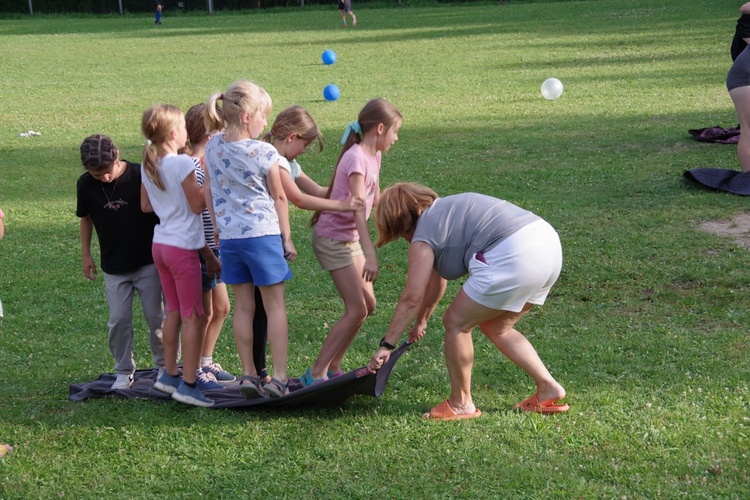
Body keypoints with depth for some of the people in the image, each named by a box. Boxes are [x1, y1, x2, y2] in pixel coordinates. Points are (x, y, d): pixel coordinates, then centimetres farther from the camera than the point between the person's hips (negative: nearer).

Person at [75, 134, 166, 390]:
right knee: (118, 320, 3)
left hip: (147, 261, -2)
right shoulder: (85, 184, -5)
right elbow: (86, 218, 11)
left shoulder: (140, 176, -16)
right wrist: (85, 254, 11)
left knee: (155, 316, 3)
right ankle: (124, 372, 18)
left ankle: (164, 366, 20)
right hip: (113, 266, 3)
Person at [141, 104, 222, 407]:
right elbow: (198, 205, -14)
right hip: (183, 246, -8)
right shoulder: (183, 164, -17)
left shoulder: (148, 165, 6)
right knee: (192, 316, -2)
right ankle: (188, 385, -1)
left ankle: (169, 375, 27)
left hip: (160, 244, 8)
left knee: (173, 312, 18)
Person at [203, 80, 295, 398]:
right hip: (263, 234, -5)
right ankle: (278, 377, 3)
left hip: (228, 237, 5)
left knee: (243, 306, 12)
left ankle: (248, 374, 14)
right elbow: (279, 198, -3)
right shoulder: (265, 153, -12)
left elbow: (210, 193, 9)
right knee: (275, 306, 4)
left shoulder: (212, 147, 1)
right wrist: (287, 238, 7)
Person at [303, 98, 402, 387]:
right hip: (332, 239, -9)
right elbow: (358, 207, -32)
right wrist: (370, 253, -38)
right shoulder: (356, 158, -23)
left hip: (350, 239, 10)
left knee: (367, 305, 11)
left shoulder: (374, 155, 6)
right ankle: (316, 374, -2)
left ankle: (332, 367, 20)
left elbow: (375, 202, 12)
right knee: (357, 310, -10)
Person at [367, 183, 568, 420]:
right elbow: (436, 279, 39)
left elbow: (411, 298, -1)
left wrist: (386, 344, 8)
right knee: (496, 328, 24)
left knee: (456, 324, 7)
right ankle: (548, 388, 21)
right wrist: (422, 320, 49)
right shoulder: (444, 211, 28)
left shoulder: (423, 236, 2)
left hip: (514, 258, -10)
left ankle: (460, 404, 17)